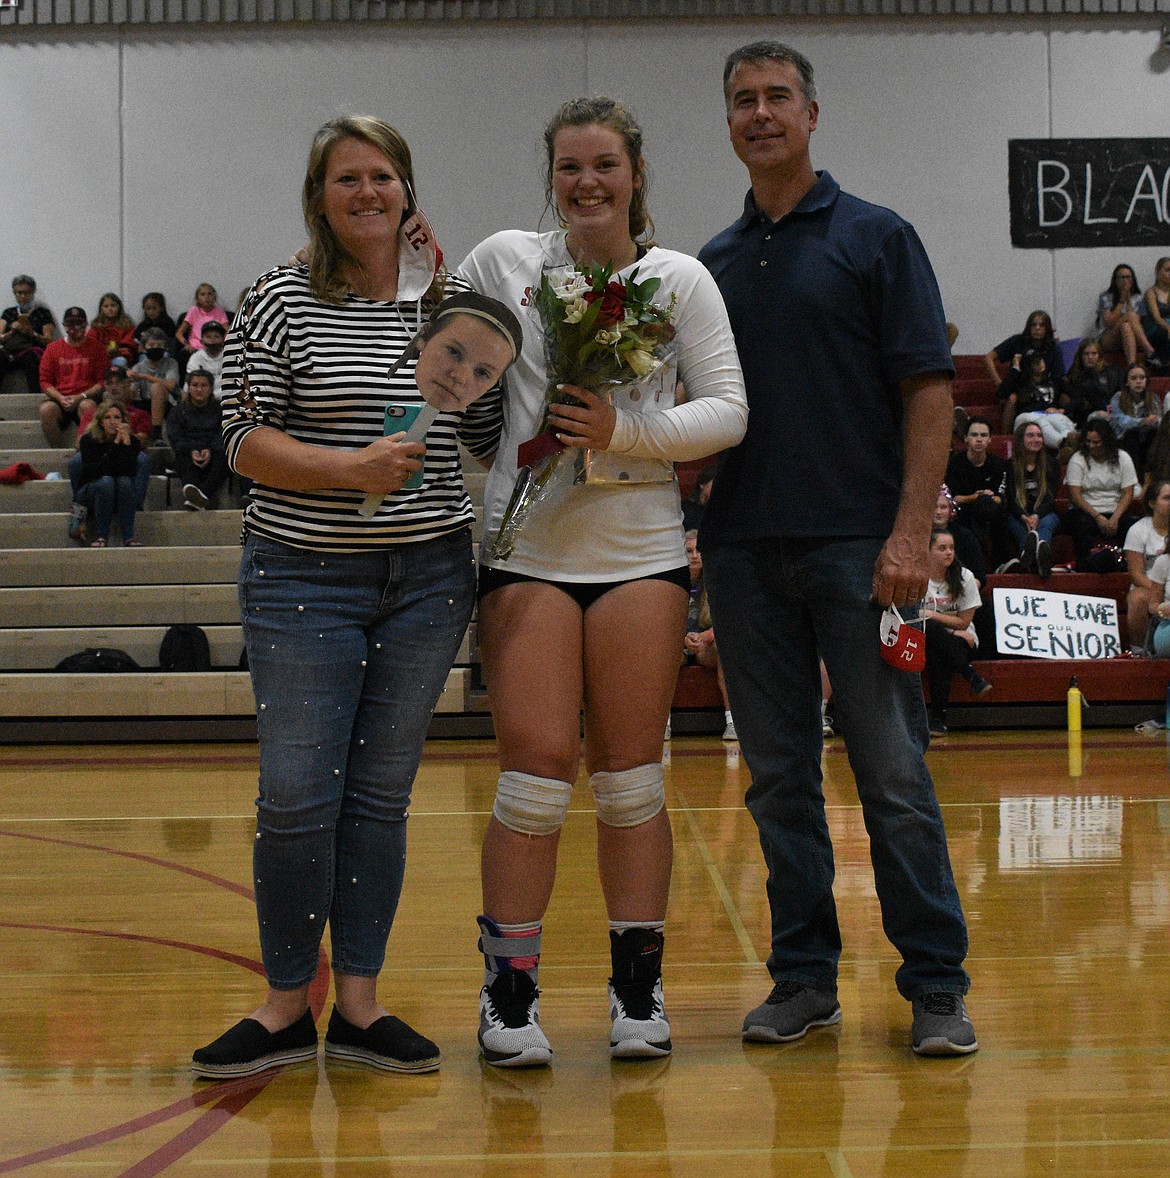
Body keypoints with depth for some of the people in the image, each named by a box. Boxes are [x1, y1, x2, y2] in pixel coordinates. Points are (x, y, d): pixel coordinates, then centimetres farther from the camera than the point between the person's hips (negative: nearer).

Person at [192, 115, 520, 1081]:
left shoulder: (449, 303, 7)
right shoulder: (282, 302, -3)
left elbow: (486, 436, 13)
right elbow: (246, 440, -6)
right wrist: (348, 467, -20)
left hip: (429, 580, 3)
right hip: (303, 577, -3)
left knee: (381, 795, 8)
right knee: (298, 798, -4)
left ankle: (359, 1003, 16)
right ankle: (287, 1006, 12)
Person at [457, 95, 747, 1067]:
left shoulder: (681, 279, 4)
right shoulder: (504, 261, 5)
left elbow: (727, 411, 0)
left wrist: (624, 431, -14)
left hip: (642, 553, 1)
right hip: (526, 551, 0)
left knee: (632, 780, 5)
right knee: (535, 773, -6)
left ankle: (638, 987, 15)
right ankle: (509, 993, 7)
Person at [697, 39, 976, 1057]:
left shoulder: (876, 238, 2)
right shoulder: (713, 265, 15)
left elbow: (929, 391, -4)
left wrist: (911, 532, -13)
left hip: (857, 544, -4)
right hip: (744, 548, 5)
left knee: (893, 772, -4)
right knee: (779, 776, 8)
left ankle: (936, 985, 5)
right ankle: (804, 975, 17)